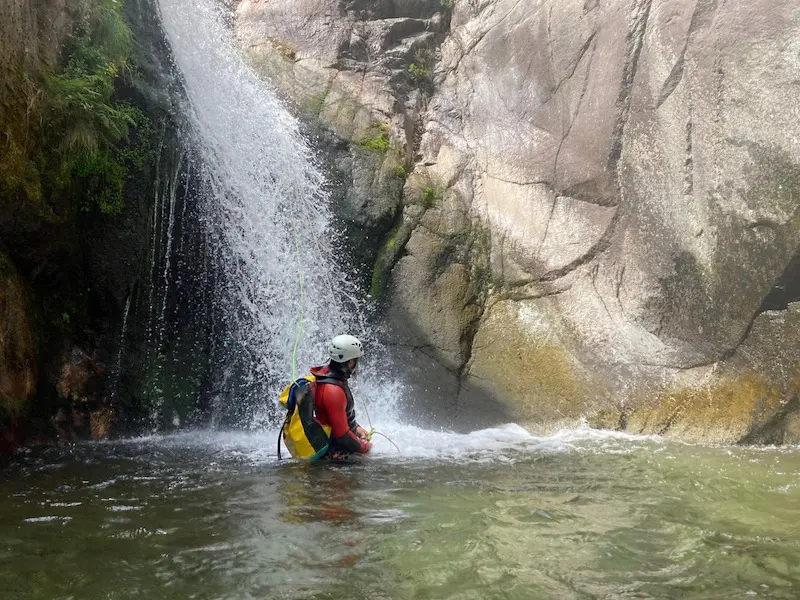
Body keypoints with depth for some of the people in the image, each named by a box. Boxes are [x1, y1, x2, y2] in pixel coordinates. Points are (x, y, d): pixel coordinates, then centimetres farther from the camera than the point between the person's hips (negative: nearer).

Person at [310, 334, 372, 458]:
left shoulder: (326, 372, -1)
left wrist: (356, 428, 14)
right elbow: (342, 434, -25)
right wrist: (364, 447, -11)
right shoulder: (334, 391, -30)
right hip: (338, 451, -9)